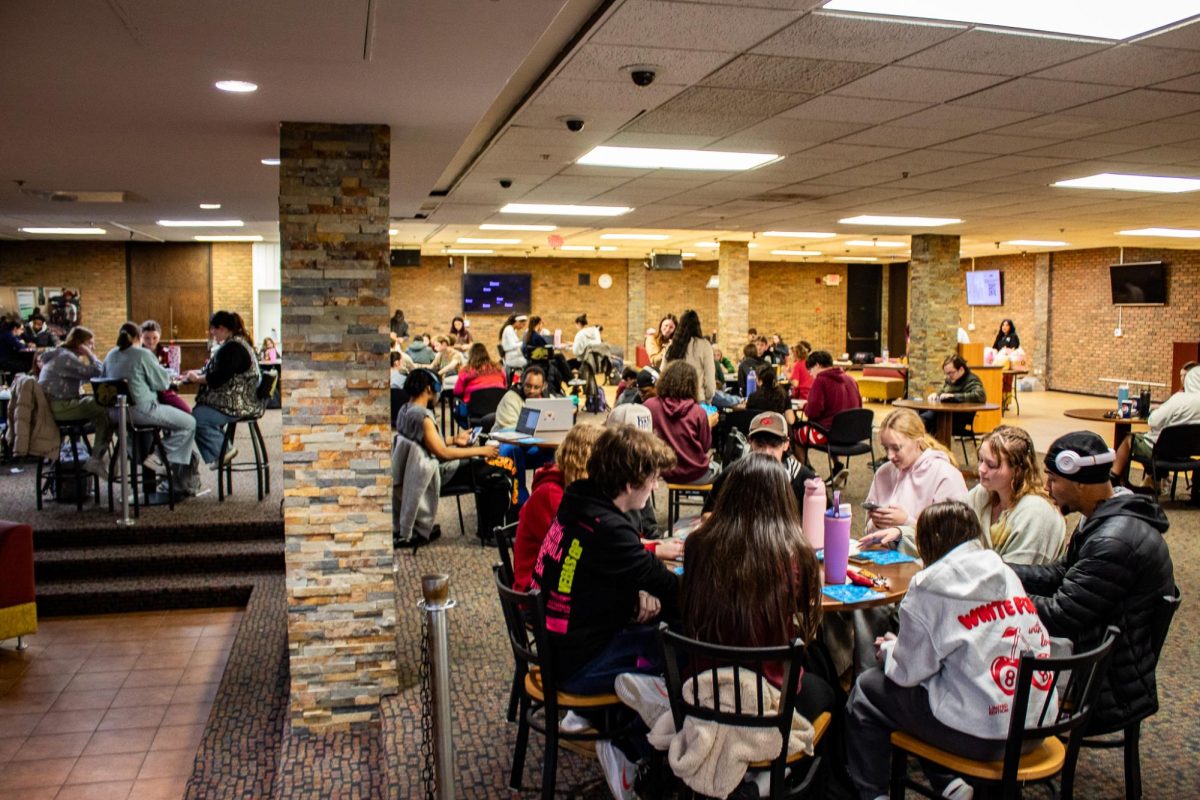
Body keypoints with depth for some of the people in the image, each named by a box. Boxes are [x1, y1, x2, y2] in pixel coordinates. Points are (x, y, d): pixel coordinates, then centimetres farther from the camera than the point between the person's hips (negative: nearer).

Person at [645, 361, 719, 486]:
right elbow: (705, 446, -6)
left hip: (665, 472, 3)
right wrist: (709, 425, 10)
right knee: (717, 468, 33)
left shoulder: (649, 406, -13)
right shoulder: (698, 412, -17)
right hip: (695, 475, -3)